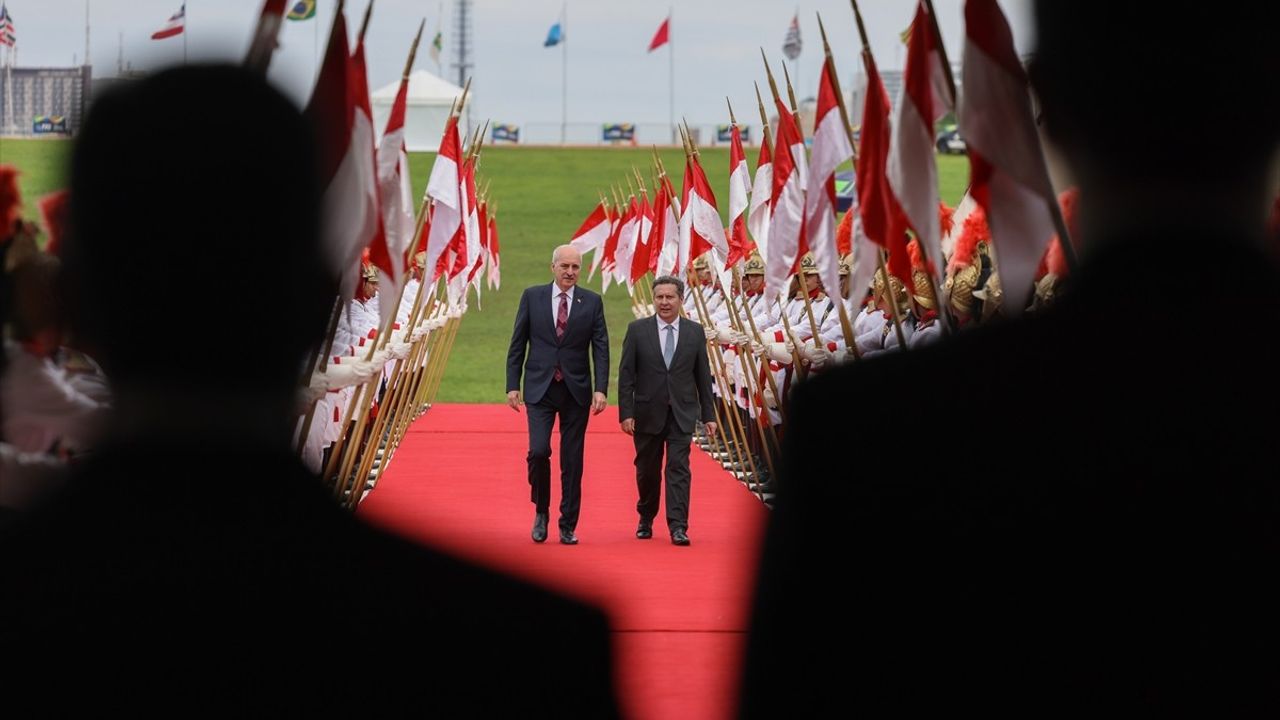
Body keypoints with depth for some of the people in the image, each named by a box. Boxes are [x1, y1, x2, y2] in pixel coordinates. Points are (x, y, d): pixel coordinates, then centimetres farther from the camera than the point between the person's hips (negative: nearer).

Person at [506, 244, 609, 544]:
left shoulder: (592, 302, 3)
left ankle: (568, 527, 12)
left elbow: (601, 348, 0)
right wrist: (513, 385, -1)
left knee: (572, 462, 3)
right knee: (538, 451, -14)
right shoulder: (532, 296, 3)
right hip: (540, 388, -1)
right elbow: (517, 345, 5)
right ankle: (541, 511, 9)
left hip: (576, 390, 1)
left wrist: (601, 389, -11)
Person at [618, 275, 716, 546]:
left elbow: (703, 377, 7)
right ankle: (646, 519, 30)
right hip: (648, 413, 0)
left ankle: (678, 527, -11)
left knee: (679, 468, -8)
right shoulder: (637, 330, 0)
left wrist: (708, 415, 4)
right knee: (647, 470, 10)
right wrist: (626, 413, -9)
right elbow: (626, 375, -2)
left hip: (681, 414, 0)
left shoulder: (695, 332, 4)